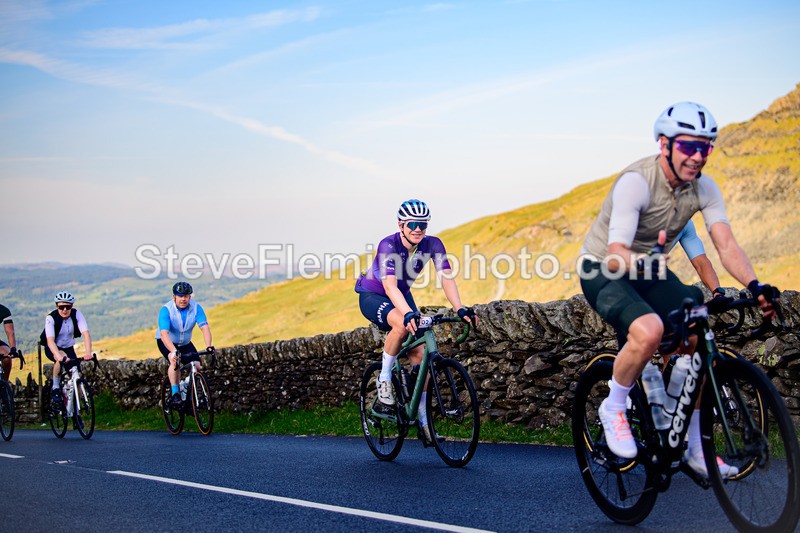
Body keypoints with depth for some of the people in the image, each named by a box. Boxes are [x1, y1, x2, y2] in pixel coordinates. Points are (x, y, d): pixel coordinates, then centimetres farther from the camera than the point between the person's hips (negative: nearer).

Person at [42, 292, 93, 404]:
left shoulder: (77, 315, -19)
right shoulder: (51, 318, -25)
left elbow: (86, 334, -29)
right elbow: (50, 340, -37)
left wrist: (88, 353, -46)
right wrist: (59, 356, -54)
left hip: (68, 348, 3)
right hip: (52, 349, -3)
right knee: (62, 358, -35)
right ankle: (55, 390, -19)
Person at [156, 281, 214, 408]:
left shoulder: (196, 308, -19)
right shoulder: (166, 310, -28)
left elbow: (205, 327, -27)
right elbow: (164, 334, -39)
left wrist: (209, 346, -44)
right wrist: (174, 351, -54)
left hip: (185, 343, 4)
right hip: (166, 342, -3)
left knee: (196, 366, -14)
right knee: (175, 361, -31)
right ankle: (175, 394, -21)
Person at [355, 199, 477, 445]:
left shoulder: (433, 244, -17)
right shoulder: (388, 245, -30)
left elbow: (446, 278, -24)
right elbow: (390, 286, -41)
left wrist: (460, 309, -41)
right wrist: (409, 313, -58)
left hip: (403, 295, 5)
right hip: (372, 296, -5)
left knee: (419, 354, -10)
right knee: (402, 324, -38)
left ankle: (422, 419, -1)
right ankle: (384, 377, -17)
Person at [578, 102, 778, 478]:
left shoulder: (704, 188, -8)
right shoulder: (636, 181, -28)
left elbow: (726, 243, -19)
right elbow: (615, 255, -36)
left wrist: (755, 286, -36)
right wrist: (642, 264, -58)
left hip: (650, 271, 7)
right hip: (603, 273, -6)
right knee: (649, 331, -35)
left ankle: (693, 449, 8)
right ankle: (613, 408, -7)